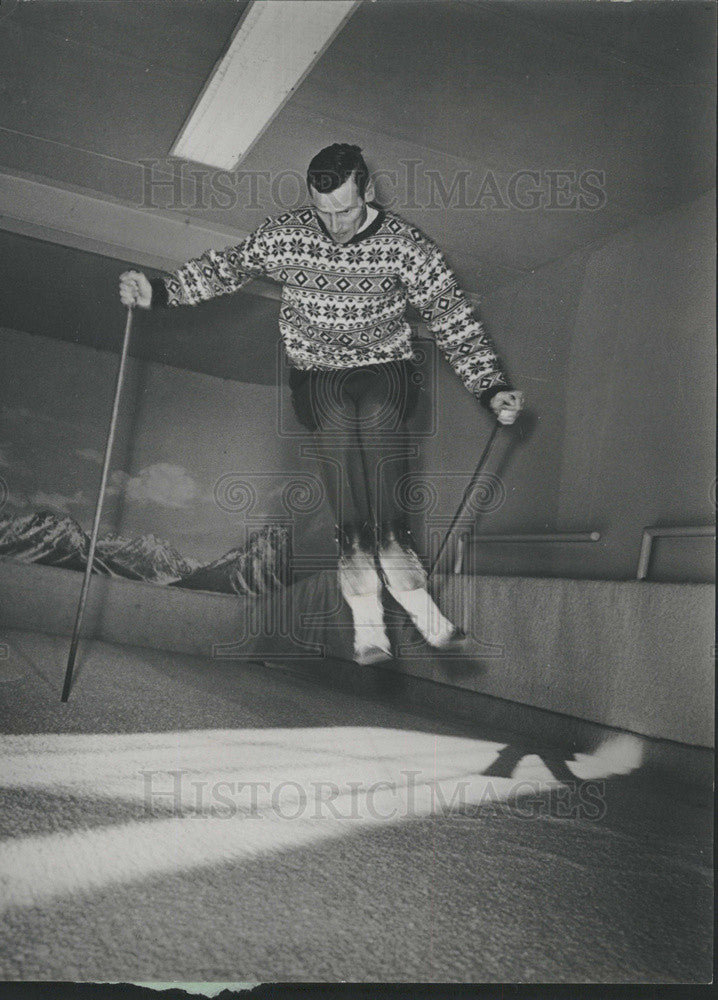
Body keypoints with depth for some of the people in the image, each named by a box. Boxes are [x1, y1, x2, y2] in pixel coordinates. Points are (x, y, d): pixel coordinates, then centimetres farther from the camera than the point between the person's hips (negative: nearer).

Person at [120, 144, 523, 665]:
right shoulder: (283, 235, 0)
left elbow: (455, 320, -2)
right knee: (339, 422, -33)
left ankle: (368, 600, -34)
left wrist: (493, 388, -10)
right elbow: (223, 269, 11)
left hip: (386, 367, 0)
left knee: (378, 414, -34)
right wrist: (157, 290, -2)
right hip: (316, 373, 1)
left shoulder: (406, 244, -4)